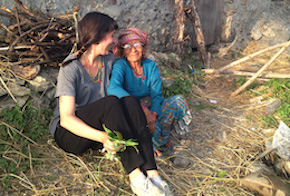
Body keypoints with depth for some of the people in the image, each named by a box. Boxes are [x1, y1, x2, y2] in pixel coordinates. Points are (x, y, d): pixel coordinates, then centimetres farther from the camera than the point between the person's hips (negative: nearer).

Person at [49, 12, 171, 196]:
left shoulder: (109, 60, 1)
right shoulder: (71, 68, -18)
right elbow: (66, 118, -25)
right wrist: (102, 136, -40)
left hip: (101, 126, 6)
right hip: (69, 132, -5)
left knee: (130, 101, -24)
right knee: (110, 102, -33)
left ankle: (151, 172, -32)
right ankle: (135, 175, -36)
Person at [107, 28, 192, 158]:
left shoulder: (150, 65, -1)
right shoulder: (120, 65, -15)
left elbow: (156, 95, -6)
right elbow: (112, 88, -36)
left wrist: (153, 115, -28)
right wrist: (143, 109, -45)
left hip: (151, 108, 4)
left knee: (178, 101, -17)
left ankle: (158, 141, -8)